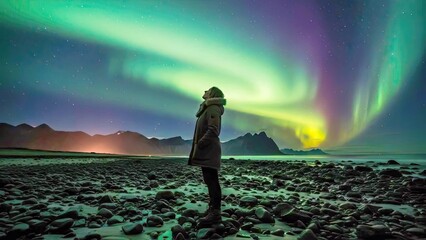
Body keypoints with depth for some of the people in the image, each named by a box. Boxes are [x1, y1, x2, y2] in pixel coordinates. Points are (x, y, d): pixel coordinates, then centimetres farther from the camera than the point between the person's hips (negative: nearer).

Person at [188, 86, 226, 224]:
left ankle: (215, 213, -9)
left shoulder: (213, 109, -11)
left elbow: (213, 130, -23)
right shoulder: (208, 109, 20)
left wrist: (200, 143, -20)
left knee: (211, 180, -11)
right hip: (206, 151, 10)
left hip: (209, 151, -10)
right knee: (210, 180, 15)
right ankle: (213, 207, 24)